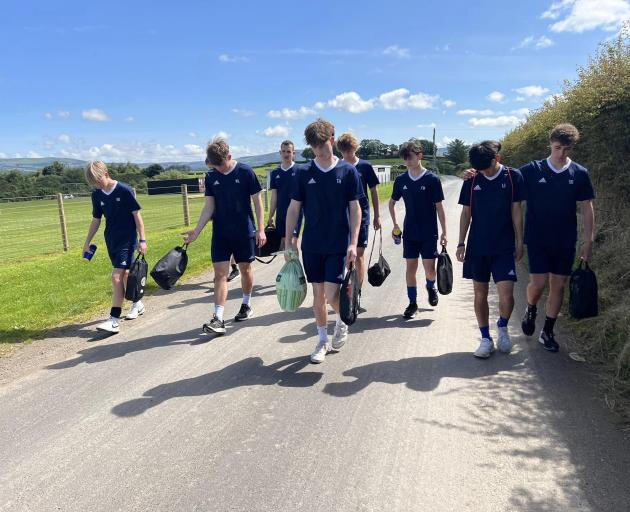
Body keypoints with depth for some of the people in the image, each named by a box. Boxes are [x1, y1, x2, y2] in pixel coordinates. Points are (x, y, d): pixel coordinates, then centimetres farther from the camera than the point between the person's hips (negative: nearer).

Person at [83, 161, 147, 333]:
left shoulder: (125, 190, -13)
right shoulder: (97, 195, 4)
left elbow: (137, 215, -9)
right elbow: (96, 220, 13)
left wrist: (142, 239, -12)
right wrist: (87, 242, 14)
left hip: (127, 240, -6)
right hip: (111, 241, 6)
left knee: (117, 276, -14)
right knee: (125, 273, 16)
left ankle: (114, 320, -12)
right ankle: (137, 304, 36)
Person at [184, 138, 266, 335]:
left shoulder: (245, 172, -8)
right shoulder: (211, 177, 2)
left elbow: (257, 201, -5)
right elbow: (209, 207, 5)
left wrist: (261, 229, -10)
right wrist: (196, 231, -2)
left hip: (245, 231, -2)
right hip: (220, 233, 3)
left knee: (245, 269, 11)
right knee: (220, 273, -4)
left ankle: (246, 305, 33)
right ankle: (218, 318, -6)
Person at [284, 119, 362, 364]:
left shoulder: (348, 171, -3)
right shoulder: (303, 173, 1)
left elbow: (355, 209, -2)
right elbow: (293, 209, 4)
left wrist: (353, 243, -10)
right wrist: (288, 242, 1)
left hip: (338, 244, -2)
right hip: (311, 244, 2)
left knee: (332, 295, -9)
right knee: (318, 293, 9)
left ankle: (342, 321, 25)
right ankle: (323, 341, 25)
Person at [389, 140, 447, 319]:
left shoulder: (432, 179, -8)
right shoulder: (401, 180, 2)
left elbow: (439, 207, -5)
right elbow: (392, 203, 17)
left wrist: (444, 232, -6)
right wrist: (395, 224, 10)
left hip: (429, 232, -2)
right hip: (409, 232, 3)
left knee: (429, 269, 0)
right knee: (411, 267, 3)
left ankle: (430, 287, 34)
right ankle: (413, 303, 14)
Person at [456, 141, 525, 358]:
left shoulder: (513, 177, -2)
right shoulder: (472, 181, 2)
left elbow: (516, 211, 1)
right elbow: (466, 213, 7)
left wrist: (519, 241, -1)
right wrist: (461, 243, 4)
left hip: (504, 247, -2)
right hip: (477, 246, 2)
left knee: (506, 294, -9)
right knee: (480, 293, 6)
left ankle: (502, 326, 21)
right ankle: (486, 339, 19)